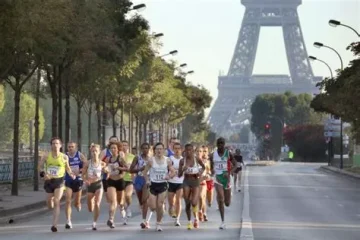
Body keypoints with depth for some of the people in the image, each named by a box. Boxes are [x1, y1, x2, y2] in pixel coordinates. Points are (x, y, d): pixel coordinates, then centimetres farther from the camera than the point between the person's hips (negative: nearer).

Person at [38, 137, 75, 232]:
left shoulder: (64, 157, -2)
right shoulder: (46, 156, -2)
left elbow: (67, 167, 13)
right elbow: (40, 167, 4)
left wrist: (71, 174, -5)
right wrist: (43, 174, -15)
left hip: (59, 181, -2)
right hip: (49, 181, 2)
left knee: (56, 202, -16)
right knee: (50, 205, 12)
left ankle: (54, 225, -17)